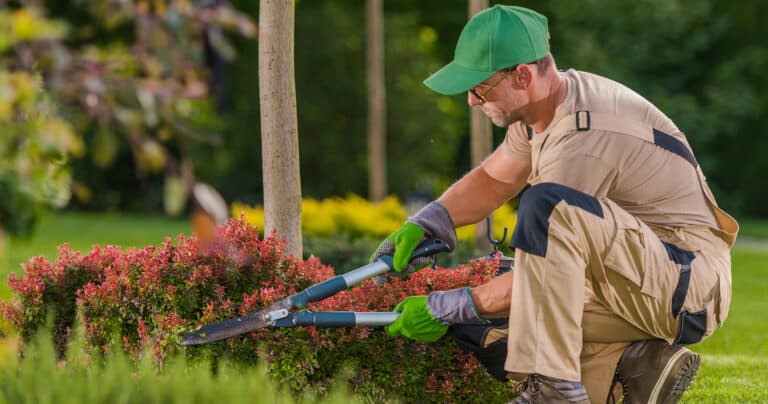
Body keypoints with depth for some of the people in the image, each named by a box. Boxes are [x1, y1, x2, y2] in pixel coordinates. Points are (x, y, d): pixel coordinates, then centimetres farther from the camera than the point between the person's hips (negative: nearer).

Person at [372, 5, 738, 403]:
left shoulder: (583, 139, -25)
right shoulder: (548, 100, 3)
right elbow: (493, 179, 21)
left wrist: (446, 308, -14)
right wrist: (421, 225, 5)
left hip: (691, 285, -10)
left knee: (547, 206, -33)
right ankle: (639, 363, 3)